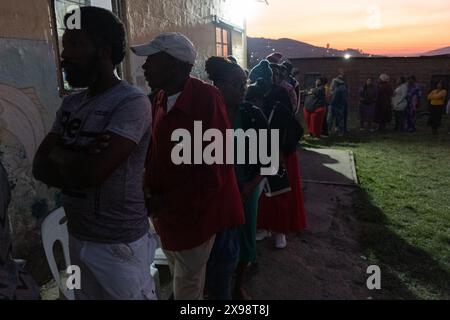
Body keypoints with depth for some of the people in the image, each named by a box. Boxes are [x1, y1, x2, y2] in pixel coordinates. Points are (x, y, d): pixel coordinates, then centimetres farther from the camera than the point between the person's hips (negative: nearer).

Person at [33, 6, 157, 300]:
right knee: (86, 296, 23)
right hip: (77, 237, 7)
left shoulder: (132, 102, -19)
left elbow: (91, 172, -27)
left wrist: (59, 153, -7)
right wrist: (77, 163, -17)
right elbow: (41, 167, 3)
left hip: (119, 244, -7)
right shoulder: (70, 104, 6)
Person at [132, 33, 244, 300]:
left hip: (194, 212, -6)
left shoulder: (206, 99, -21)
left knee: (188, 287, 16)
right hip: (167, 211, 6)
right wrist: (151, 192, -5)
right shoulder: (161, 99, 2)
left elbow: (215, 169, -23)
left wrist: (167, 202, -21)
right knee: (180, 278, 28)